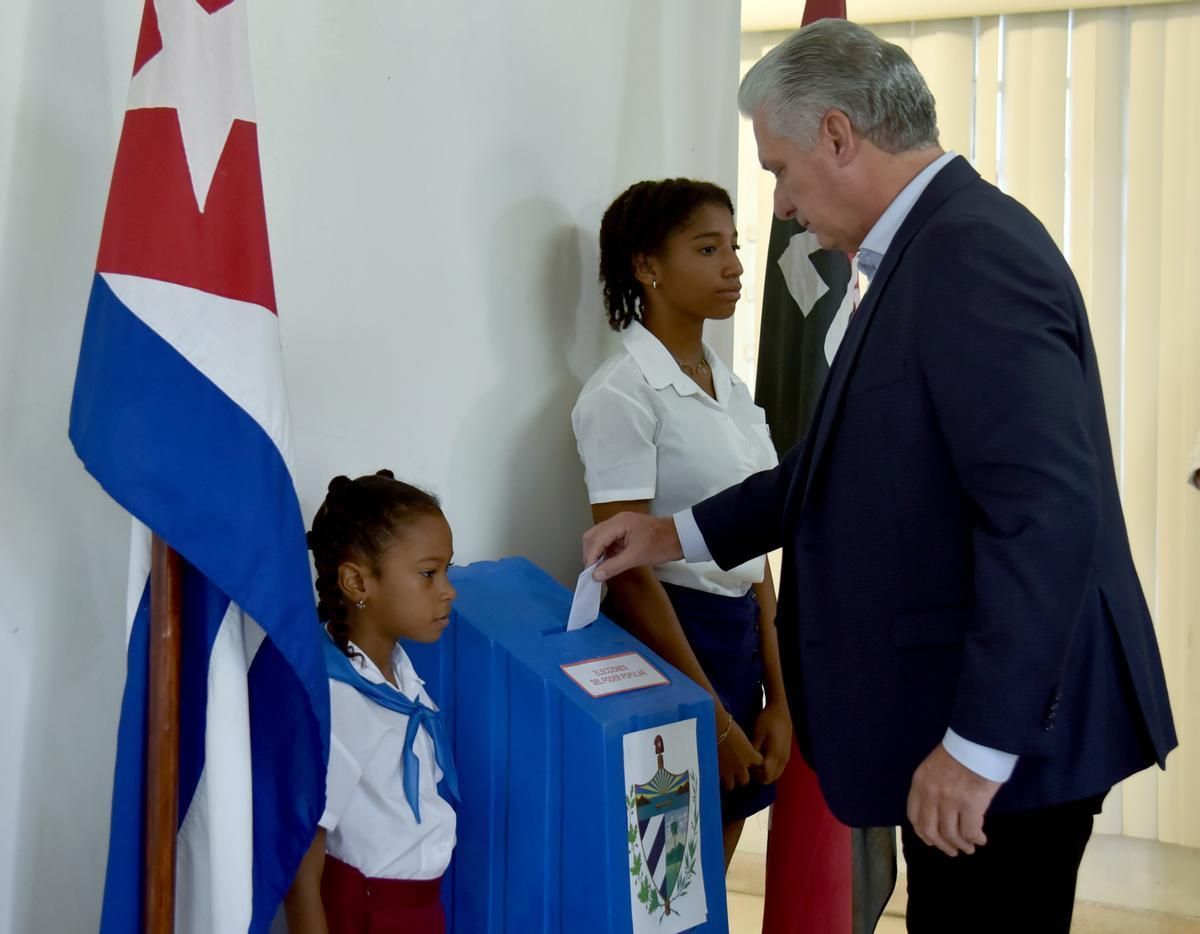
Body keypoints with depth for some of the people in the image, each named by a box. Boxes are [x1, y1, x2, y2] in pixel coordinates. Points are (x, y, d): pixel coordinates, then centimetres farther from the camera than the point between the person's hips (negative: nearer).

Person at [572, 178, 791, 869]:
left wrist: (779, 698, 6)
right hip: (665, 638, -7)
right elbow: (628, 571, -15)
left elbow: (752, 551, 10)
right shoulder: (625, 393, -13)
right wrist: (712, 719, -14)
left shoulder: (734, 389, 10)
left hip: (743, 632, 7)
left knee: (713, 870, 14)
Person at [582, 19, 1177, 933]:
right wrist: (681, 533, 18)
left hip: (1011, 724, -9)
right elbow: (858, 463, 19)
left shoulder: (975, 253, -20)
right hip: (961, 720, 10)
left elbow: (1046, 513, -27)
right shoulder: (932, 248, 11)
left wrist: (980, 744, -24)